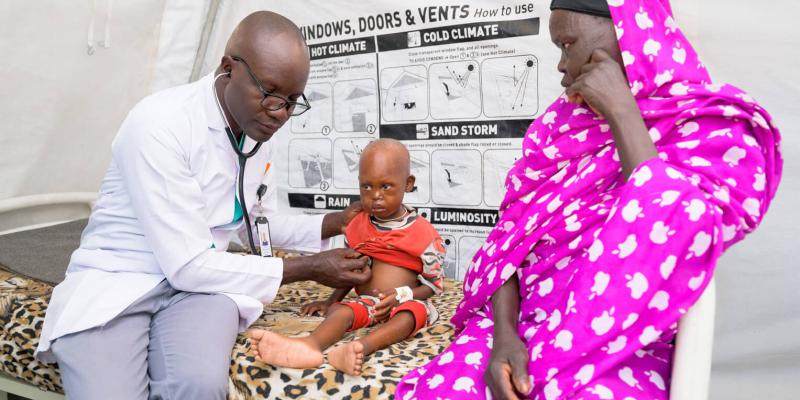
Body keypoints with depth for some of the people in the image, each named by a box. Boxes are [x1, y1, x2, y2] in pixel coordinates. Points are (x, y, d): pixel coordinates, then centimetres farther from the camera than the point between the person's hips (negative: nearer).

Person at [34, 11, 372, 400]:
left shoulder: (258, 127, 1)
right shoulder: (160, 123, -22)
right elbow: (187, 265, -23)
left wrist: (334, 223, 1)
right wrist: (308, 269, -17)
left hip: (198, 279, 4)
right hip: (115, 281, -4)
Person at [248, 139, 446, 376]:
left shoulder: (423, 233, -4)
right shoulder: (358, 226, 10)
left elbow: (434, 285, -2)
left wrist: (400, 296, -18)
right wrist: (331, 301, 12)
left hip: (404, 303, -3)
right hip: (366, 302, 3)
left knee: (412, 313, -36)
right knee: (341, 311, -28)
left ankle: (362, 347, -64)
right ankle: (311, 345, -61)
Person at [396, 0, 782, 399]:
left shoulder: (718, 132, -4)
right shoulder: (564, 120, 9)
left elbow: (677, 244, -21)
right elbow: (515, 231, 5)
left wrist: (621, 112, -17)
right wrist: (503, 332, -9)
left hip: (616, 360, -3)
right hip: (516, 325, 4)